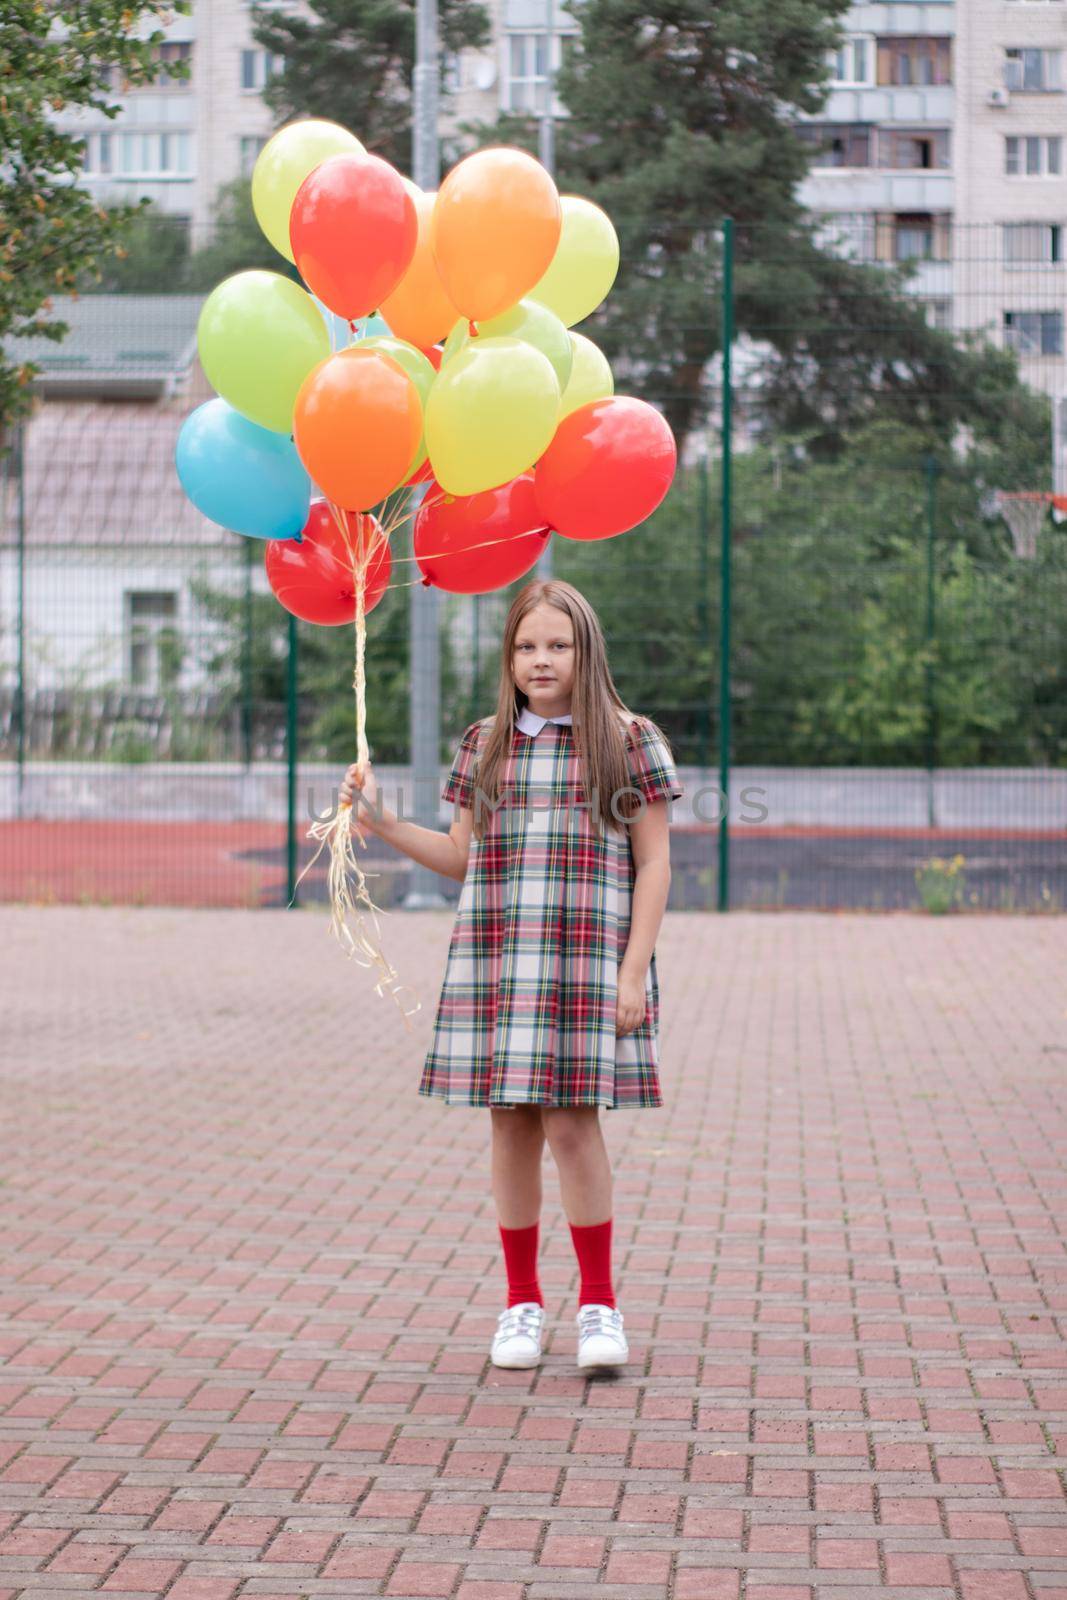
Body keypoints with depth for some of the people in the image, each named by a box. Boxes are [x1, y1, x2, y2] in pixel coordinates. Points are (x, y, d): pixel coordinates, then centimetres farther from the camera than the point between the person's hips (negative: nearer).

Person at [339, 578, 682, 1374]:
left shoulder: (629, 740, 1)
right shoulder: (485, 745, 12)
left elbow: (653, 865, 1)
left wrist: (633, 971, -6)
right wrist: (382, 822, 8)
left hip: (588, 962, -3)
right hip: (494, 961, 3)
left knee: (572, 1123, -9)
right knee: (512, 1126, 5)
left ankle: (599, 1301, 5)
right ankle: (522, 1300, 17)